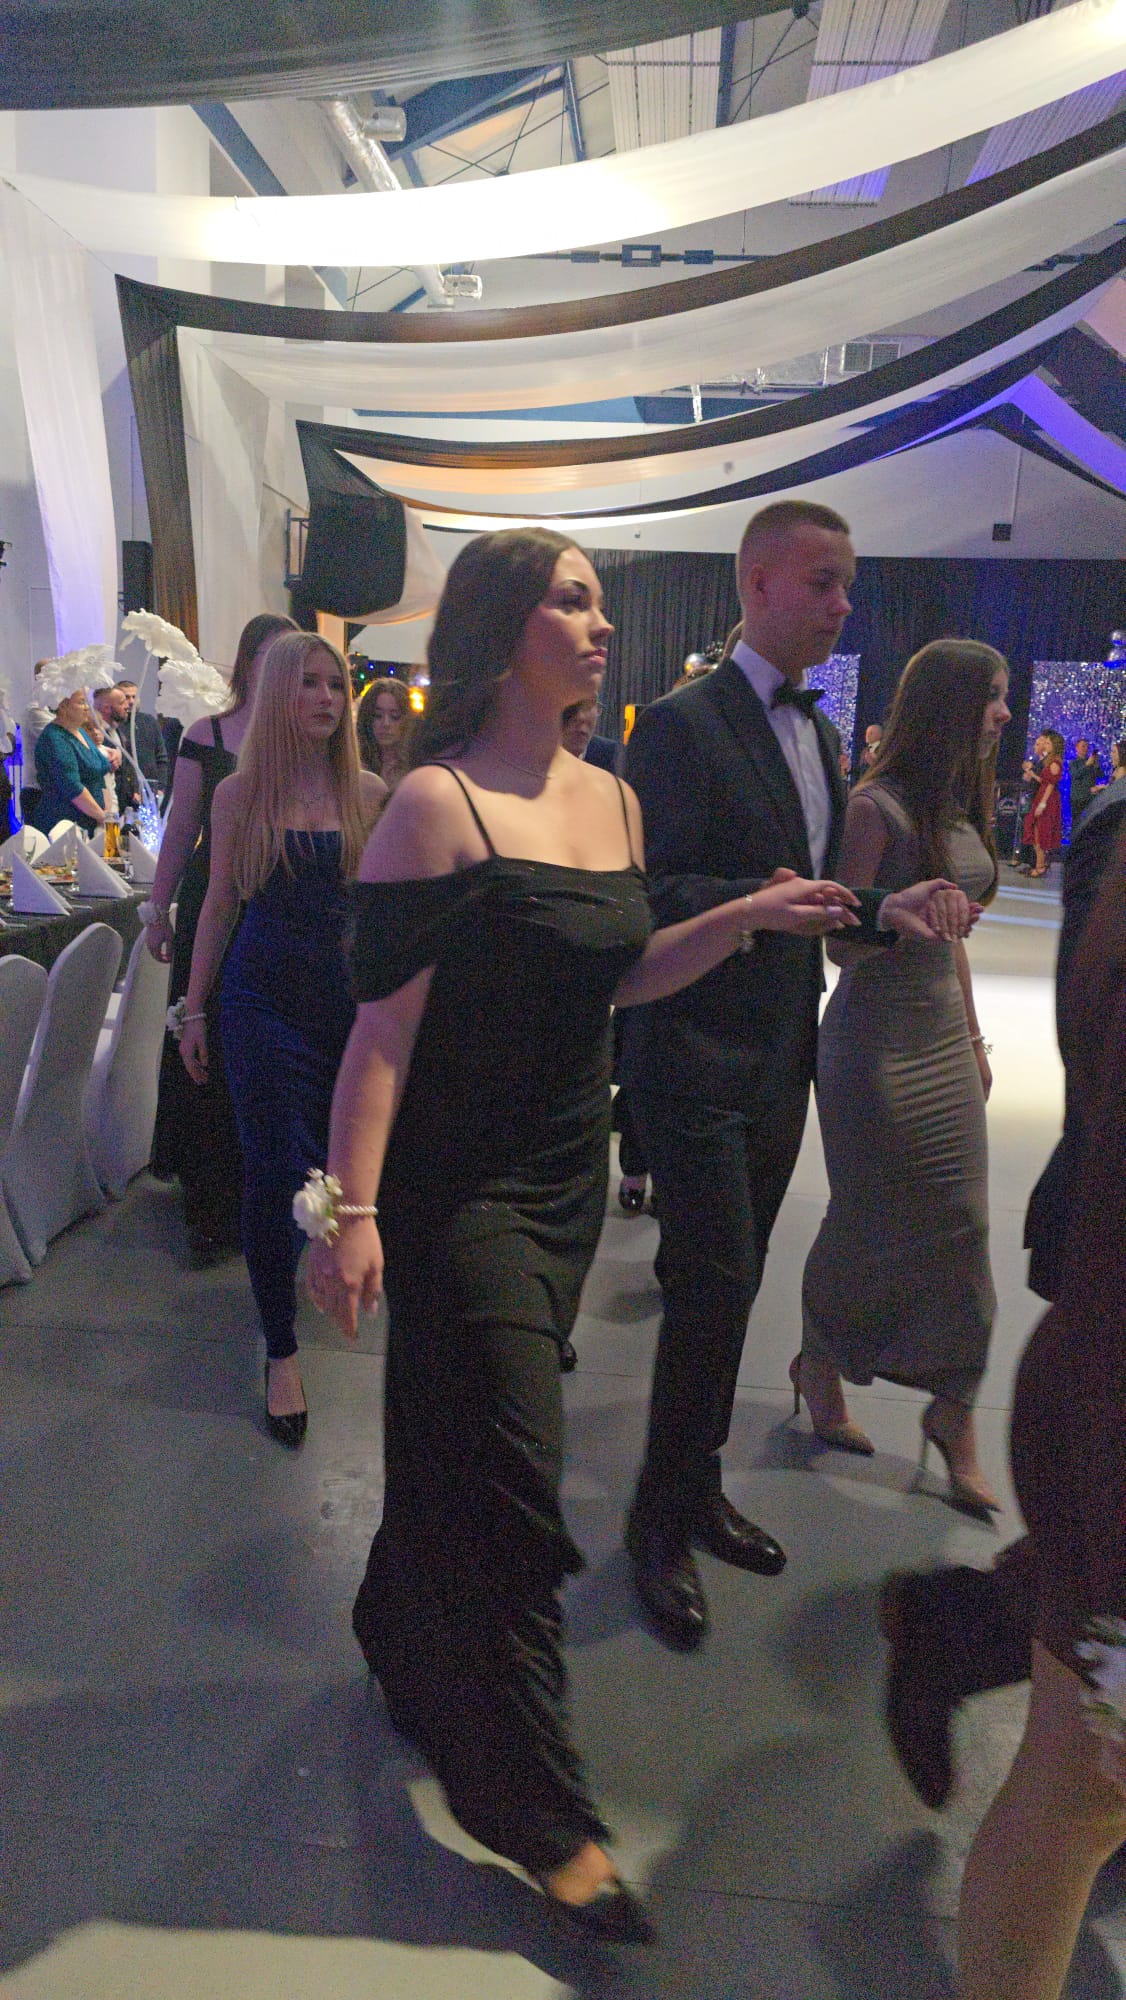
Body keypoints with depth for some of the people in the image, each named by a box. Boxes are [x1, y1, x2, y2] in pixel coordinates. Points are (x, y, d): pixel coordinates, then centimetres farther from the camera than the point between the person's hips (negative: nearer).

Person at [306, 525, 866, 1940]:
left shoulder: (612, 799, 7)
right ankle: (539, 1811, 26)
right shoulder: (436, 804, -15)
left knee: (464, 1449, 21)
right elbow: (381, 1023, -16)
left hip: (571, 1174, 7)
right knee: (510, 1479, 3)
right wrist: (351, 1209, -19)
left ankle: (412, 1655, 49)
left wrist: (745, 917, 1)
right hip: (459, 1186, -6)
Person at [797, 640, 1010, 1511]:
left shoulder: (962, 806, 10)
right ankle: (819, 1366, 30)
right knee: (869, 1221, 5)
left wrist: (974, 1036, 20)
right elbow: (841, 944, -12)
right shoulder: (879, 807, -14)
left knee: (959, 1222, 6)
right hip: (879, 1041, -7)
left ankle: (954, 1409, 19)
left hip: (945, 1040, 7)